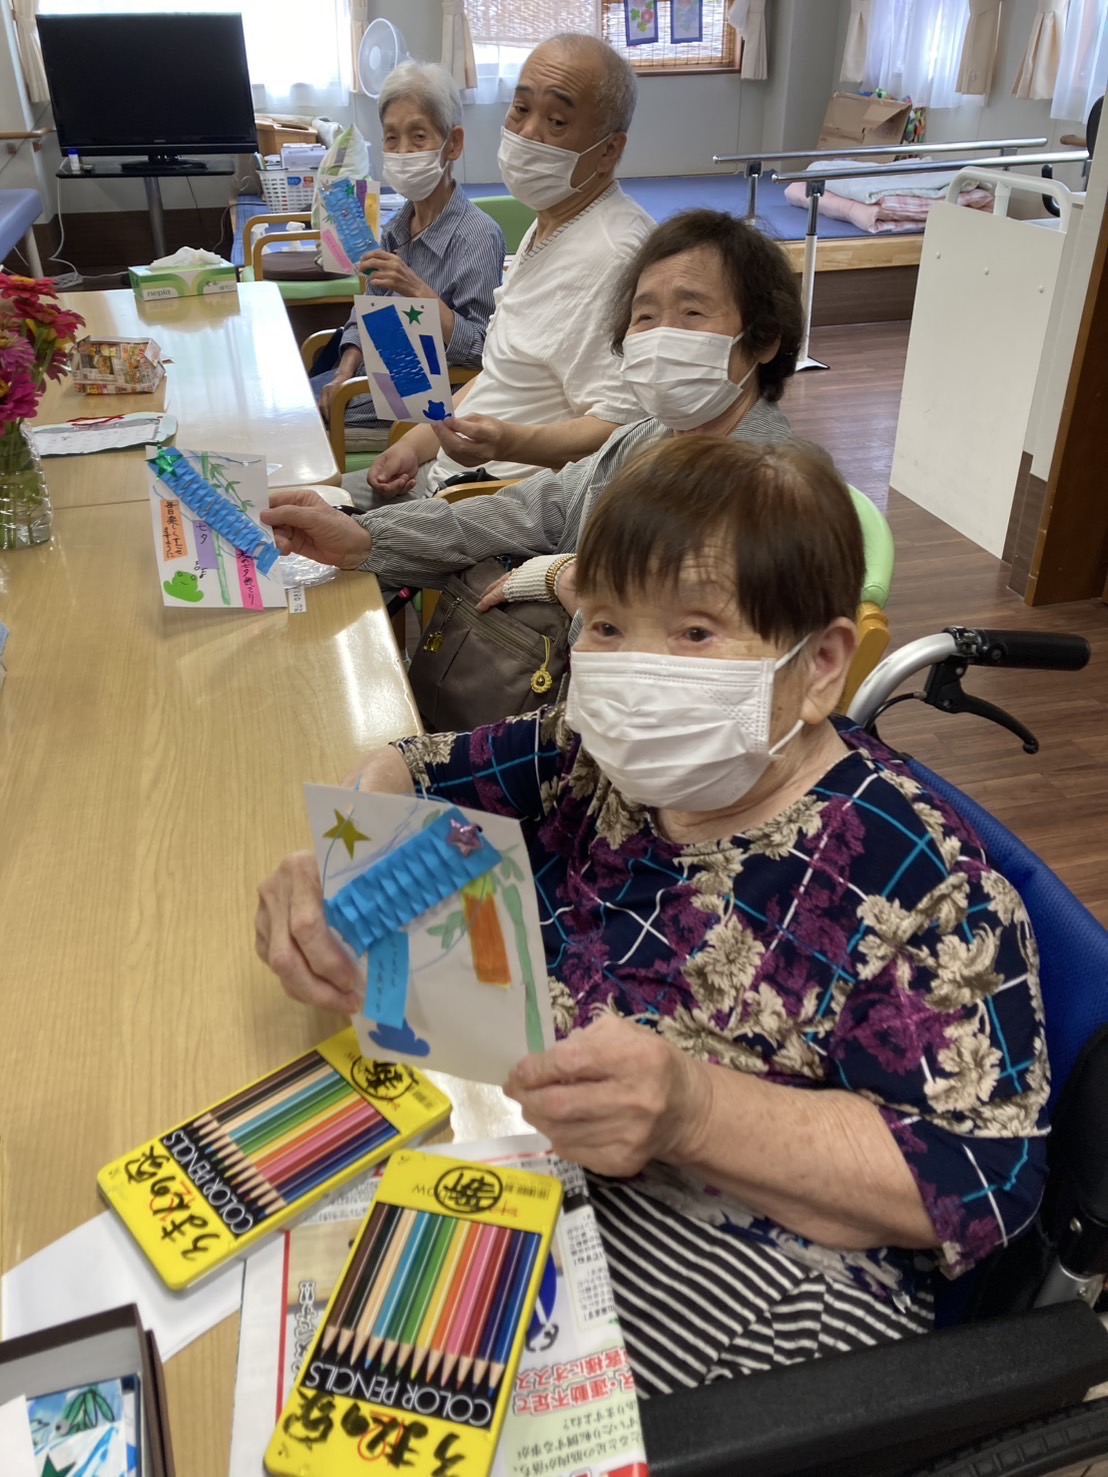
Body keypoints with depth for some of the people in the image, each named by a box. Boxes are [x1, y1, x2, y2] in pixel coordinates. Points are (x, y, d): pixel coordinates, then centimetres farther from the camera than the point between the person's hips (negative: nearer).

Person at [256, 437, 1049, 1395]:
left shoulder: (912, 878, -20)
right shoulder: (598, 763, -3)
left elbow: (986, 1179, -22)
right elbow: (408, 774, 8)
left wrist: (692, 1111, -37)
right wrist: (324, 868, -15)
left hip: (762, 1273, -5)